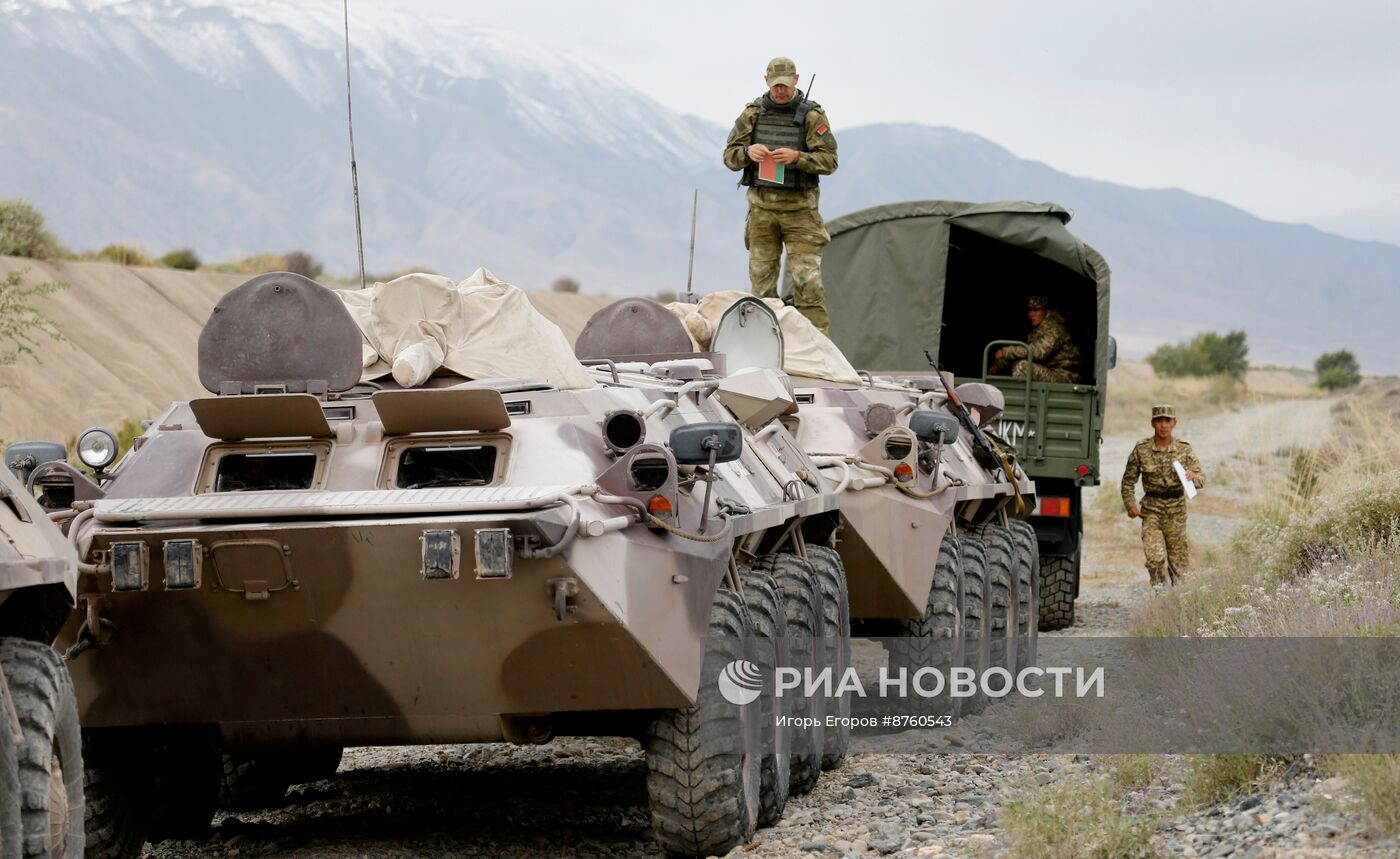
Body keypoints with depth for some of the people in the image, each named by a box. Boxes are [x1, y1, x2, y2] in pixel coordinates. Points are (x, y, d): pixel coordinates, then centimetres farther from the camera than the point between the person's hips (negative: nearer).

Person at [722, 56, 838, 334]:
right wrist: (748, 152, -14)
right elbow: (729, 156, 9)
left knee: (807, 278, -9)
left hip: (799, 207, -3)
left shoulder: (812, 116, -2)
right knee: (761, 276, 4)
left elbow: (829, 160, -6)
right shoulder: (752, 114, 7)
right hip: (761, 205, 3)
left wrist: (797, 157, -23)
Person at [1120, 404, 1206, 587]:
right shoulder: (1141, 450, -4)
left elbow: (1202, 478, -6)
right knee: (1154, 556, -16)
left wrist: (1192, 476, -28)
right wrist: (1130, 505, -6)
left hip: (1176, 509, 1)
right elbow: (1128, 481, 6)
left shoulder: (1184, 449, -2)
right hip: (1151, 509, -1)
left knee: (1178, 561, 6)